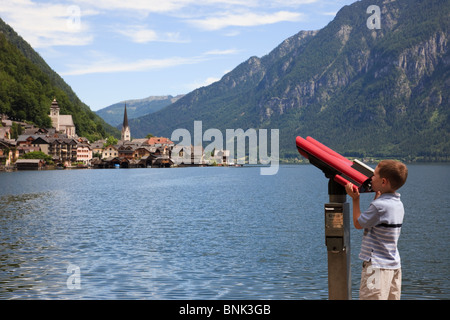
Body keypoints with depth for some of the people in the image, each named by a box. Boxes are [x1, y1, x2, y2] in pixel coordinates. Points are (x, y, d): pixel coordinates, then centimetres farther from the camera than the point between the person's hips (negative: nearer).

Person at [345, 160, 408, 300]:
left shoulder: (379, 206, -20)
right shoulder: (398, 204, 6)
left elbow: (358, 223, -6)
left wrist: (355, 199, 3)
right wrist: (378, 194, 20)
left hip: (377, 267, -9)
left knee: (371, 297, -6)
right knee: (392, 297, 13)